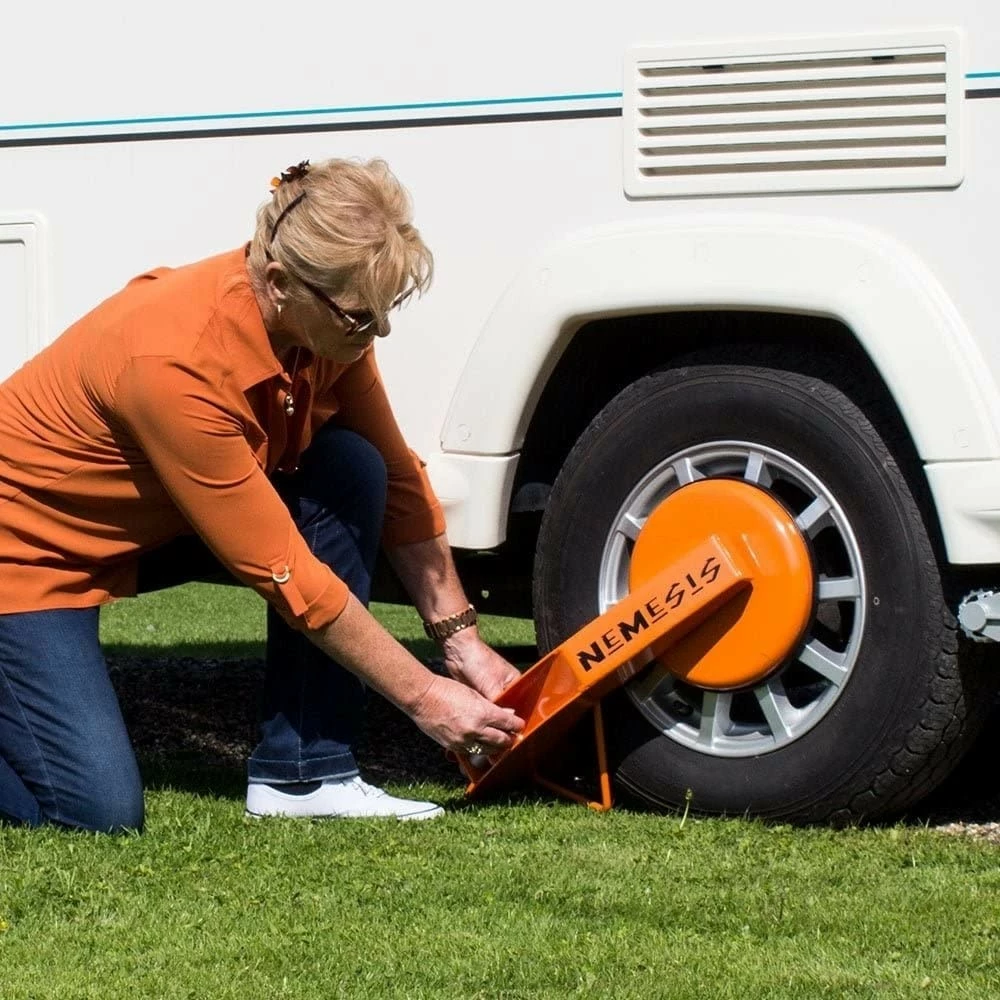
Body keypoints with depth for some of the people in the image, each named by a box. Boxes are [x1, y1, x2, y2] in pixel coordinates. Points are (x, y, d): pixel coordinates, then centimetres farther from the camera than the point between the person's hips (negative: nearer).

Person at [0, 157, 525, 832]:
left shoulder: (329, 321, -14)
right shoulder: (178, 361, -36)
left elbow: (398, 480, 1)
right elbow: (283, 572, -30)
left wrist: (464, 644, -4)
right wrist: (423, 698, -24)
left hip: (148, 520, 8)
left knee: (353, 469, -14)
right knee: (102, 807, -24)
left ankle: (301, 773, -9)